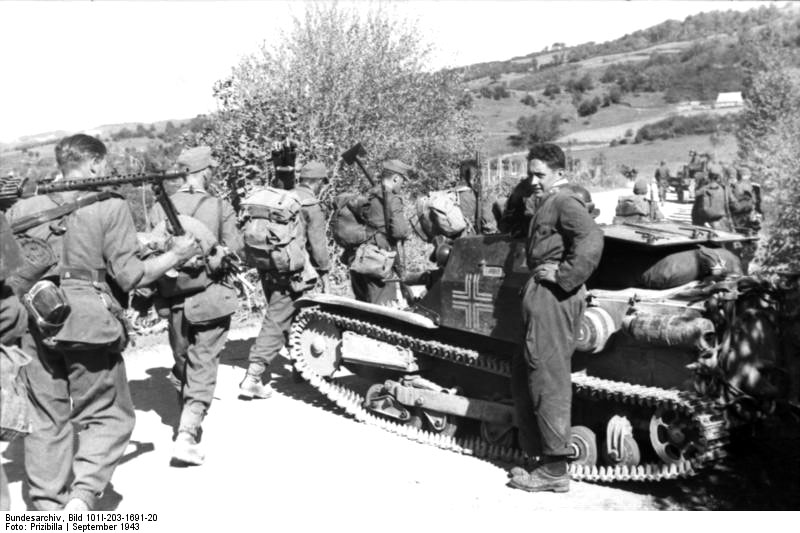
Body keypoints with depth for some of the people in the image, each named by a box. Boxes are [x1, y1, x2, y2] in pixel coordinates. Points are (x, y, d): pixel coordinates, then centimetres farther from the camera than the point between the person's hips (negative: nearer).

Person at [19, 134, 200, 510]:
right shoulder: (110, 206, -6)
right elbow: (130, 277, -8)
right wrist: (175, 254, 4)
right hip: (88, 324, -4)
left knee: (47, 420, 14)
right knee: (107, 417, 10)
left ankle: (47, 508, 20)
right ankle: (82, 496, -6)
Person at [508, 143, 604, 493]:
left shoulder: (563, 202, -10)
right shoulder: (550, 203, 22)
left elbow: (591, 239, -25)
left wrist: (564, 274, -21)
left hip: (553, 296, -11)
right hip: (543, 294, 11)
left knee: (548, 379, -7)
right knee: (522, 373, 15)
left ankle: (554, 470, -1)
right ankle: (540, 452, 21)